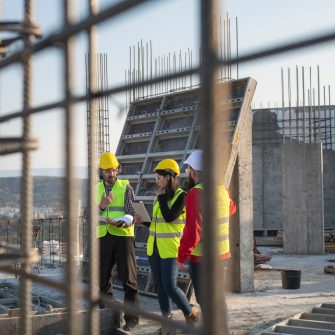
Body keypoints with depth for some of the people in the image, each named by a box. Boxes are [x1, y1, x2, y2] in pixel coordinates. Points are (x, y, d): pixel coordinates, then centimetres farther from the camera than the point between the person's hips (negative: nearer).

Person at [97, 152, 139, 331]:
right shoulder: (96, 189, 10)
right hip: (103, 237, 4)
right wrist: (101, 206, -16)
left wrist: (120, 223, -25)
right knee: (102, 278, 10)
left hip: (123, 235, -4)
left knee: (128, 279, -3)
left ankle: (132, 318, 2)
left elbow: (131, 214, -4)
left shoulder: (126, 187, 1)